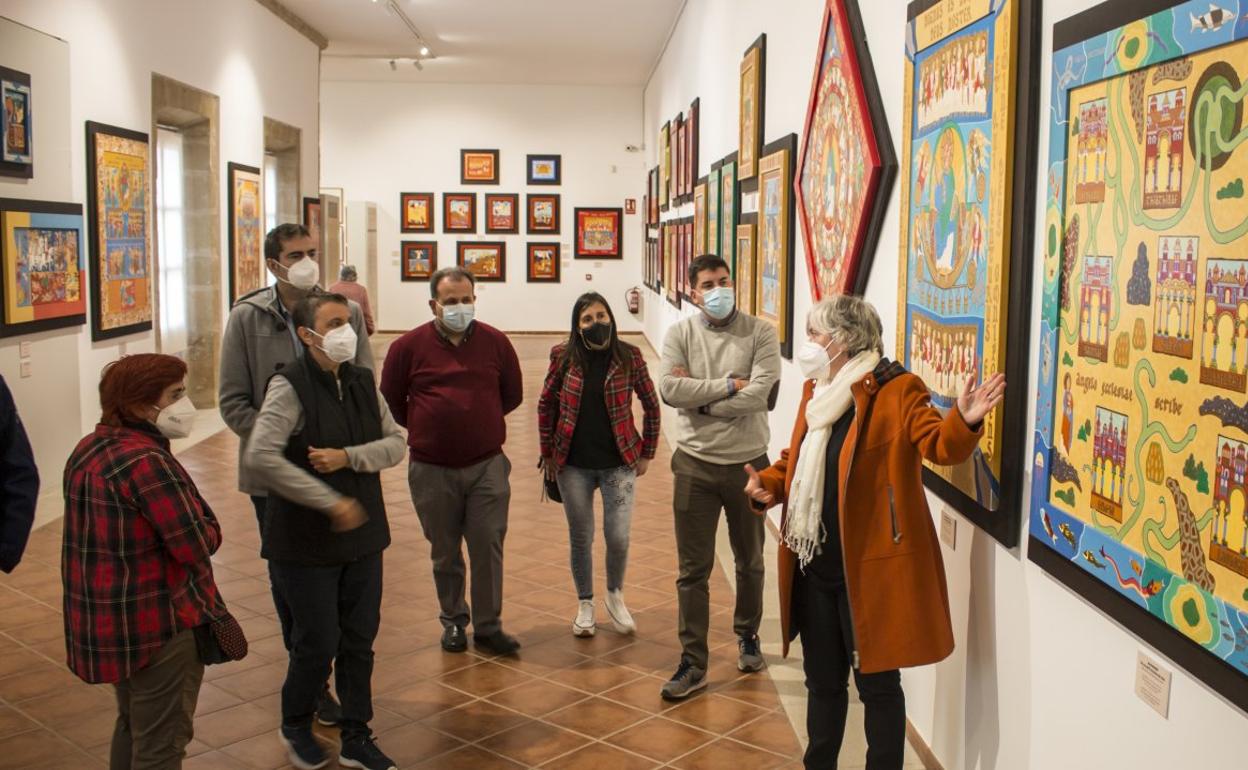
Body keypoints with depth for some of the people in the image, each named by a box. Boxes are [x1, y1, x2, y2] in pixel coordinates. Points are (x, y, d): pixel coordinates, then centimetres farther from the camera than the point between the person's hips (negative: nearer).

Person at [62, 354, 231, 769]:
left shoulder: (88, 450, 6)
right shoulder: (146, 461, -23)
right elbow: (199, 545, -23)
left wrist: (189, 518, -2)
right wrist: (205, 528, -2)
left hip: (104, 621, 9)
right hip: (157, 626, -9)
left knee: (132, 726, 25)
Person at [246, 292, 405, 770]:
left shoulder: (363, 382, 4)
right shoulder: (290, 387, -16)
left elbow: (395, 444, 2)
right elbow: (260, 457, -27)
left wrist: (348, 457, -17)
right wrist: (331, 502, -26)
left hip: (362, 537, 6)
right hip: (306, 545, -5)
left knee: (359, 642, 13)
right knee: (318, 644, 5)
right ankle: (296, 726, 32)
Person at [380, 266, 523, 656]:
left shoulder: (495, 342, 1)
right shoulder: (409, 346, -4)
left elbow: (512, 395, 13)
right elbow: (390, 402, 6)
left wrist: (478, 421, 11)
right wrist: (428, 428, 6)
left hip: (487, 466, 1)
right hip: (432, 470, 0)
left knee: (488, 548, 1)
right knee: (445, 553, 11)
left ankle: (488, 626, 13)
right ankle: (453, 621, 28)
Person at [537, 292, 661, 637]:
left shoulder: (629, 356, -5)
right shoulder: (563, 356, -4)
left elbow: (652, 405, 4)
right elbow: (546, 404, 6)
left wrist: (646, 453, 4)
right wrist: (548, 452, 6)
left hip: (618, 464, -1)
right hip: (573, 465, 1)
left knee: (618, 537, -2)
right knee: (581, 538, 9)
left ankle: (615, 596, 26)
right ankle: (585, 604, 30)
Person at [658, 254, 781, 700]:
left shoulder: (759, 333, -6)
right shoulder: (680, 334, -1)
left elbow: (760, 394, -20)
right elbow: (670, 390, -16)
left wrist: (697, 394, -15)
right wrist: (728, 385, -19)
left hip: (748, 462, 0)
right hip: (696, 464, 0)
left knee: (750, 561, 18)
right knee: (693, 569, 5)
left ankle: (747, 635, 42)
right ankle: (693, 662, 14)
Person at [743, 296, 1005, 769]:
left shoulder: (897, 391, -12)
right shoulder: (816, 390, 11)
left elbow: (938, 445, -21)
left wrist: (964, 422, -42)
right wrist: (768, 485, -1)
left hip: (869, 566, -7)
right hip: (815, 566, 7)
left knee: (876, 682, 6)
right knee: (822, 678, 20)